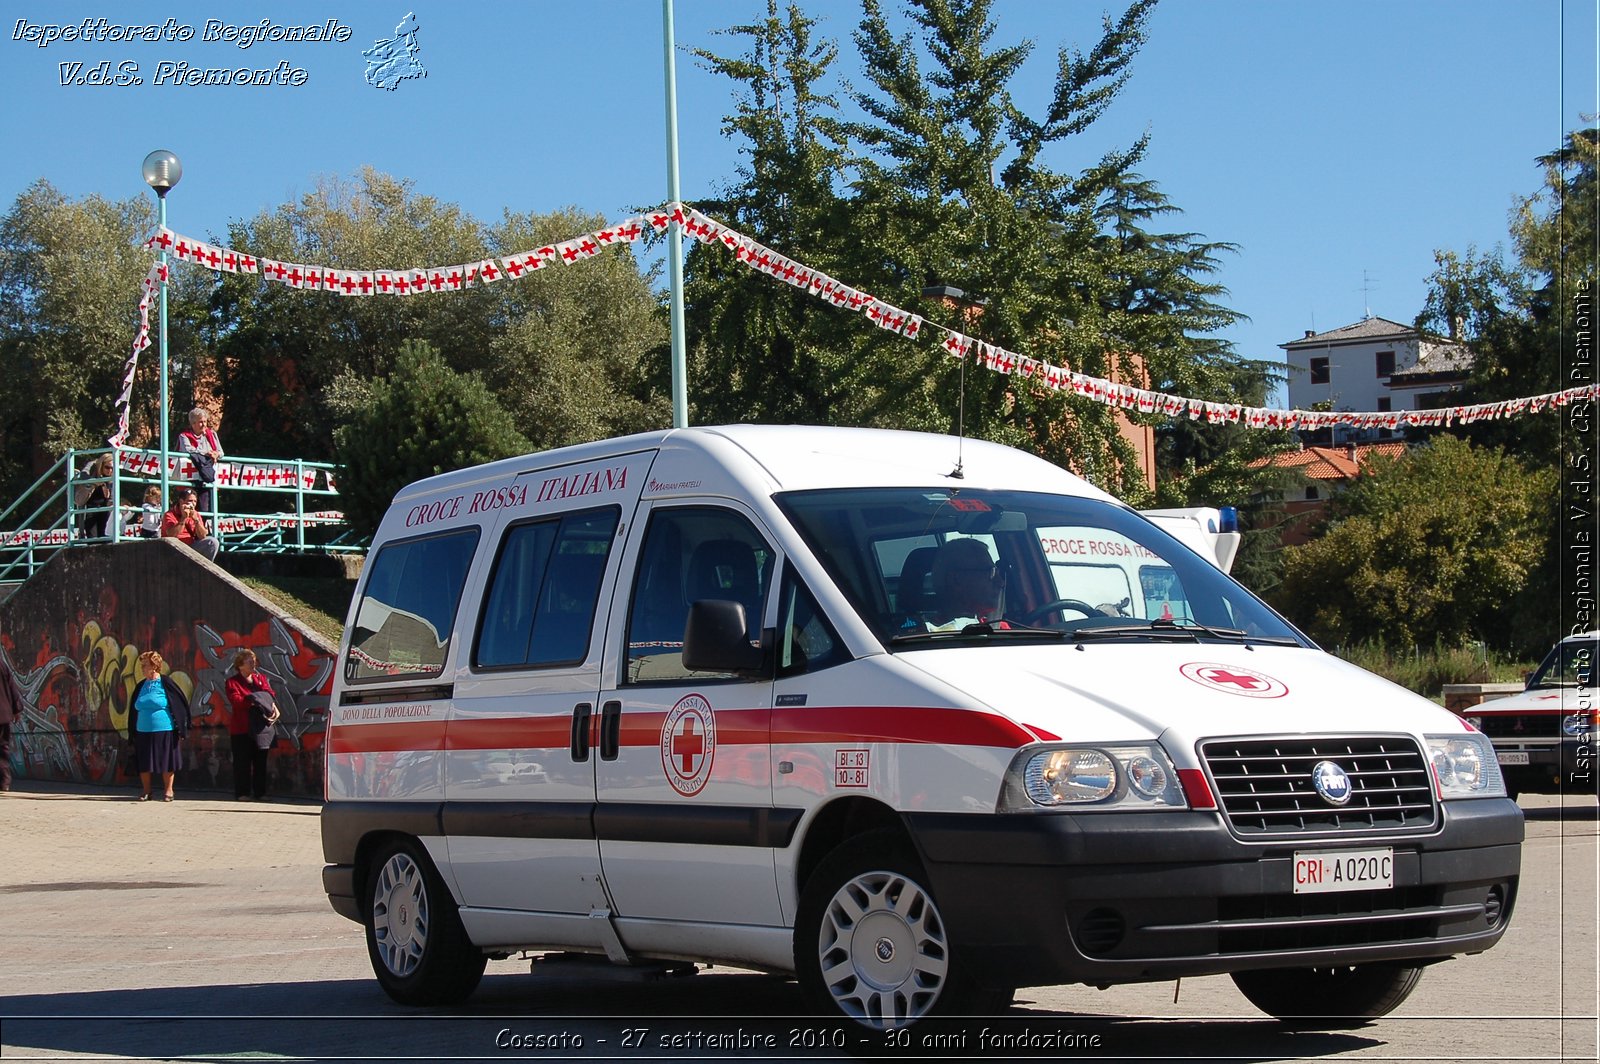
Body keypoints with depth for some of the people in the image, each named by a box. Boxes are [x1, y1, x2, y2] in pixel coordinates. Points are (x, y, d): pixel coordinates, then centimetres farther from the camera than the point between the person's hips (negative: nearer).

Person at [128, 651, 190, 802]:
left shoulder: (166, 684, -6)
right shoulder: (140, 687, 10)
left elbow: (182, 705, -5)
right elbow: (134, 711, 18)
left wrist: (180, 730, -8)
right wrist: (132, 733, 14)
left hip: (164, 731, -5)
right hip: (143, 732, 5)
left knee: (166, 762, 1)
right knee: (144, 763, 6)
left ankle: (168, 791, 11)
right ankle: (146, 791, 16)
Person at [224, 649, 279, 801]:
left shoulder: (261, 678, 17)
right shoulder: (233, 682, 2)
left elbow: (269, 694, 5)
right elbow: (236, 700, -13)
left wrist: (273, 708, -14)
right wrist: (253, 701, -21)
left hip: (261, 727, 5)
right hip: (242, 728, -5)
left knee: (260, 760, 6)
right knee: (243, 761, -3)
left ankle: (260, 792, 12)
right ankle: (242, 793, 1)